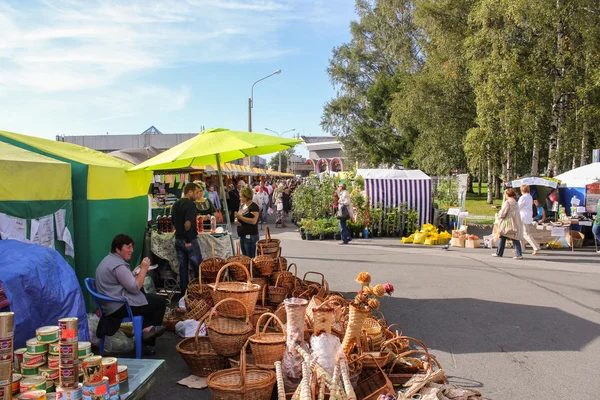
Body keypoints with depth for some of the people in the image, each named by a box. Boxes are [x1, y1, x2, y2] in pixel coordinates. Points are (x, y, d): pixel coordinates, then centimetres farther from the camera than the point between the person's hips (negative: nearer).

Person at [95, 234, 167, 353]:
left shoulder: (109, 260, 14)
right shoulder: (118, 265, -20)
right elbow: (135, 288, -22)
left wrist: (135, 272, 10)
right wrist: (143, 269, -13)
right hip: (119, 307, -11)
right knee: (160, 302, -5)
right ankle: (149, 329, 14)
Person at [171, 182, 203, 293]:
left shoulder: (176, 204, 11)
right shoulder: (191, 204, -17)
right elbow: (187, 224, -28)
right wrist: (188, 240, -20)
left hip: (178, 239, 8)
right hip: (190, 240, -8)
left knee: (183, 266, 13)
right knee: (197, 267, 4)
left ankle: (184, 291, 18)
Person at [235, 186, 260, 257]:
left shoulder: (254, 207, -13)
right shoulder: (242, 206, 13)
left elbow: (253, 221, -23)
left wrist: (240, 217, -24)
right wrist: (237, 220, 3)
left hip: (250, 236, -9)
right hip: (242, 236, 9)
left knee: (251, 258, -4)